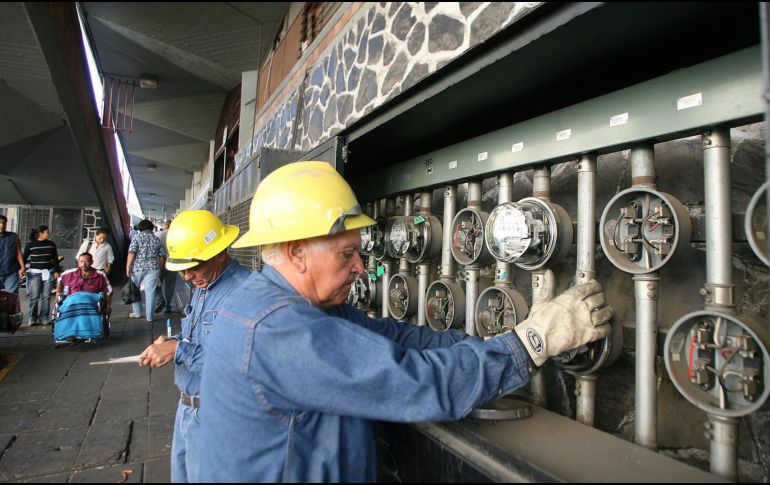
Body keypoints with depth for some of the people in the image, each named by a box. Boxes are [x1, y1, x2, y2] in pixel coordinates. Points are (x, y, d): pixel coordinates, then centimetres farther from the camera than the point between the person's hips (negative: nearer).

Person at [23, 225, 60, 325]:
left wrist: (56, 271, 6)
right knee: (34, 296, -6)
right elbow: (24, 258, 4)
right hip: (35, 273, -2)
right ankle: (32, 318, 3)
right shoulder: (30, 245, 2)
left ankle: (44, 318, 6)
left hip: (48, 272, 2)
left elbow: (55, 259, 13)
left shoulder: (51, 244, 9)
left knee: (46, 296, 1)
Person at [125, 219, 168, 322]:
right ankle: (149, 316, 4)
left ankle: (137, 312, 25)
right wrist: (159, 268, 17)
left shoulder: (137, 238, -3)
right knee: (150, 291, 3)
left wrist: (128, 267, -9)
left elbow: (131, 253, -13)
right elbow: (162, 256, 7)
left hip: (138, 267, -2)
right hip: (153, 268, 2)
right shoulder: (157, 239, 6)